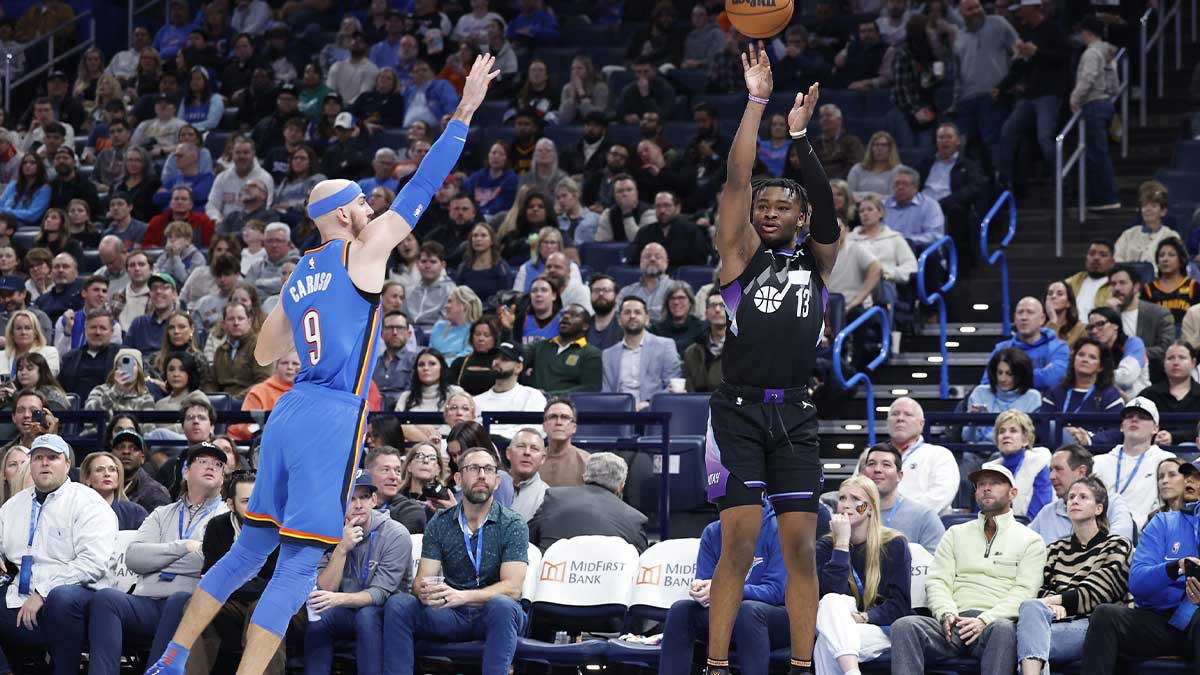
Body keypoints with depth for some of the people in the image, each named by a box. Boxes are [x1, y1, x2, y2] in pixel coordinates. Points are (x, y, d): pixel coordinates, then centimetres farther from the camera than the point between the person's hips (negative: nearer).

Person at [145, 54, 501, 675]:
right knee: (299, 564, -7)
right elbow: (422, 187, -4)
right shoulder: (362, 252, -4)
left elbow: (264, 354, 27)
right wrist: (464, 112, 0)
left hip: (289, 412, 8)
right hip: (332, 416, -8)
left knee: (252, 548, 18)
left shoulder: (298, 277, 16)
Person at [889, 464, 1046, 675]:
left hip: (994, 622, -3)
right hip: (954, 622, 3)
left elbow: (1023, 592, 1)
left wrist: (984, 621, -15)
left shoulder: (1030, 541, 15)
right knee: (905, 626, -27)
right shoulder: (956, 534, 26)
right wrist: (947, 615, -8)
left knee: (1002, 629, -40)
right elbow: (937, 581, 14)